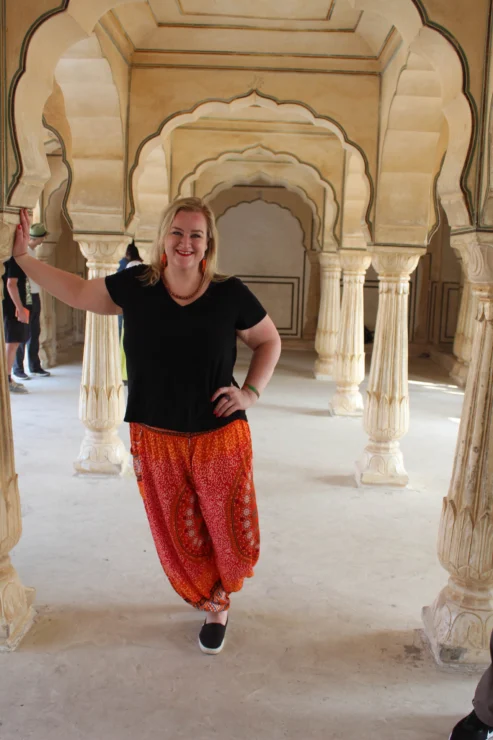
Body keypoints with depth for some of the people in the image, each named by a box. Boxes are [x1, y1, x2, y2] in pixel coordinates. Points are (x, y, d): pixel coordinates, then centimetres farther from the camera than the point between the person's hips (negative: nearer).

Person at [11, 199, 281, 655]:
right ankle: (212, 601, 43)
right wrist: (23, 257, 10)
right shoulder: (135, 286, -5)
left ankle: (219, 598, 40)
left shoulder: (230, 293, -10)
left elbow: (269, 341, 6)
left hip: (220, 436, -1)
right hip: (155, 439, 2)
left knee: (229, 530, 7)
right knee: (178, 535, 14)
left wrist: (252, 391, -7)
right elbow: (79, 293, 12)